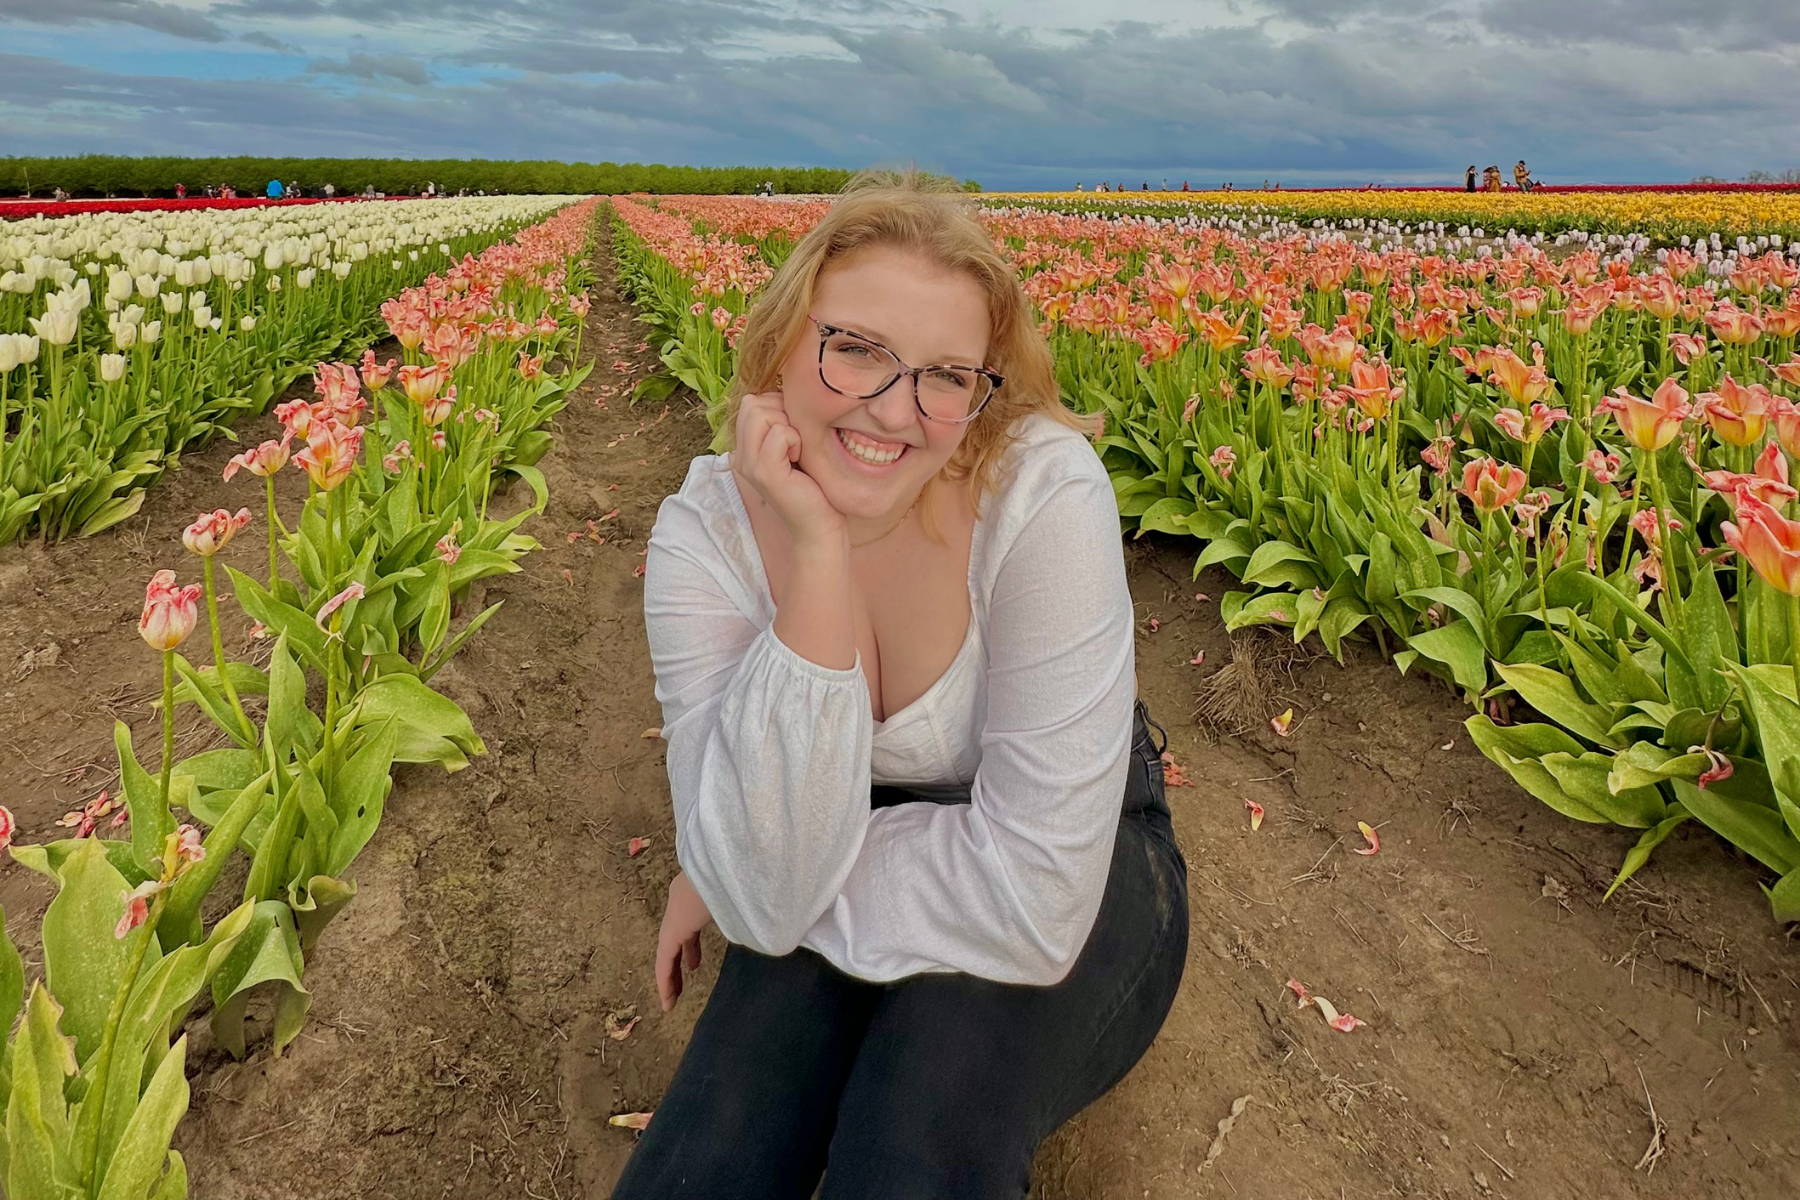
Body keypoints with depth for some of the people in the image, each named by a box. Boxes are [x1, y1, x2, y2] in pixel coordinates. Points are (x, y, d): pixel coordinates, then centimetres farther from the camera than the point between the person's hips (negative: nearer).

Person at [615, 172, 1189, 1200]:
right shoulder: (703, 534, -17)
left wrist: (734, 882, -17)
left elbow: (1036, 901, -29)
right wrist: (818, 551, -34)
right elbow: (770, 901, -26)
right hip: (851, 873, 2)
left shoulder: (1047, 492, -27)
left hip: (1082, 878, -2)